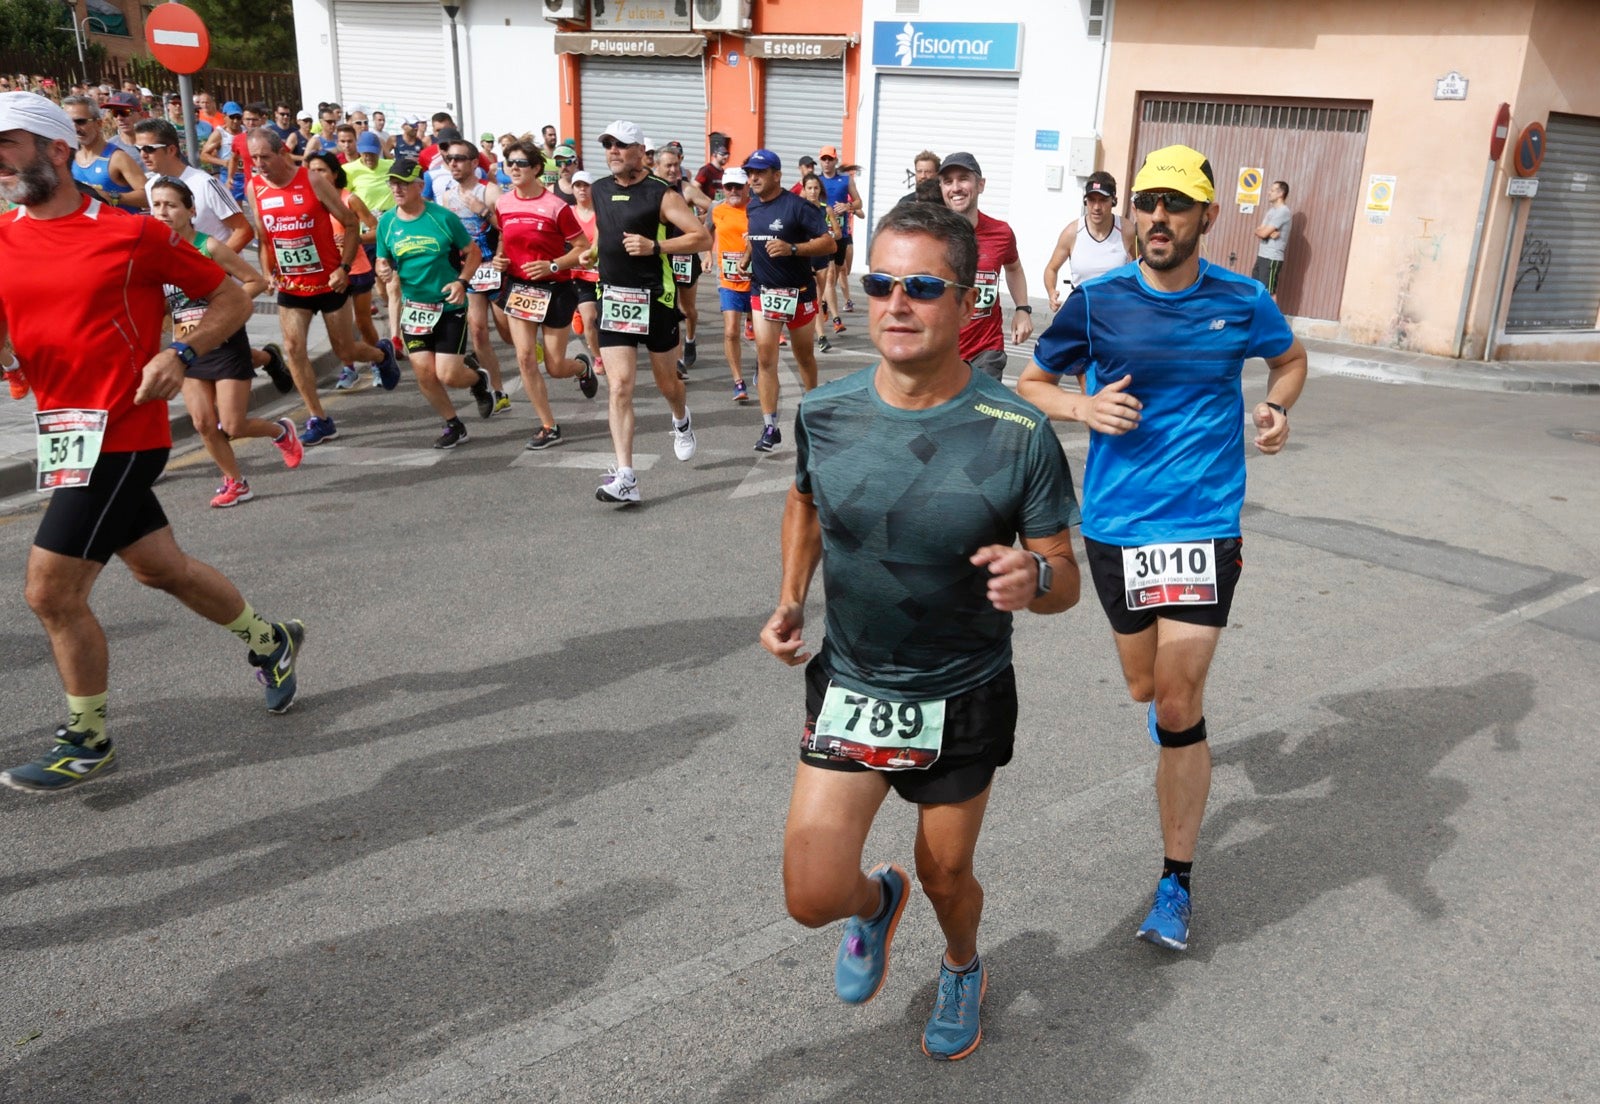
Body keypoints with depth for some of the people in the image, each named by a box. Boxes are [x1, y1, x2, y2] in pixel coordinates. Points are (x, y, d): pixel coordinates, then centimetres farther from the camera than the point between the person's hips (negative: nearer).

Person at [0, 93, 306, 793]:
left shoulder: (132, 233, -6)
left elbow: (231, 298, 1)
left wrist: (180, 354, -13)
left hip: (119, 431, -6)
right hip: (64, 433, 6)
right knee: (160, 567, 17)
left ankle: (86, 742, 13)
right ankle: (271, 640, 39)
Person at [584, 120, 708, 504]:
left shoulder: (660, 194, -8)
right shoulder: (599, 190, 9)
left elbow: (703, 238, -14)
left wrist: (654, 246, -23)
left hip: (655, 299, -3)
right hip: (613, 298, 3)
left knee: (666, 382, 13)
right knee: (618, 386, -10)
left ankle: (682, 421, 50)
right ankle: (625, 477, -12)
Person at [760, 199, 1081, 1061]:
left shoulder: (1018, 435, -20)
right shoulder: (824, 413, -11)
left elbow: (1065, 581, -12)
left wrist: (1033, 579, -35)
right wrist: (790, 599, -1)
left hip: (963, 699, -1)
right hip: (847, 687, 2)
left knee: (947, 877, 18)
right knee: (812, 897, -3)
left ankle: (962, 967, 56)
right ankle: (877, 901, 37)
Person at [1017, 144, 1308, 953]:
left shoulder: (1242, 302, -2)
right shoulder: (1098, 301, -4)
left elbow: (1290, 359, 19)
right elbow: (1030, 384, 6)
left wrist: (1278, 408, -3)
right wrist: (1082, 406, -15)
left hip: (1203, 523, -1)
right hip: (1114, 523, 2)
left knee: (1177, 707, -6)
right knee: (1145, 690, 16)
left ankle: (1176, 883, 10)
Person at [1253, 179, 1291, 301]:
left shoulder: (1283, 211, -14)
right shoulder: (1272, 210, 17)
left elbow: (1263, 233, -20)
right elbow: (1260, 232, 8)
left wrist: (1259, 231, 1)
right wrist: (1269, 234, -11)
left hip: (1272, 259, -9)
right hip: (1262, 256, 9)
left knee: (1269, 292, -7)